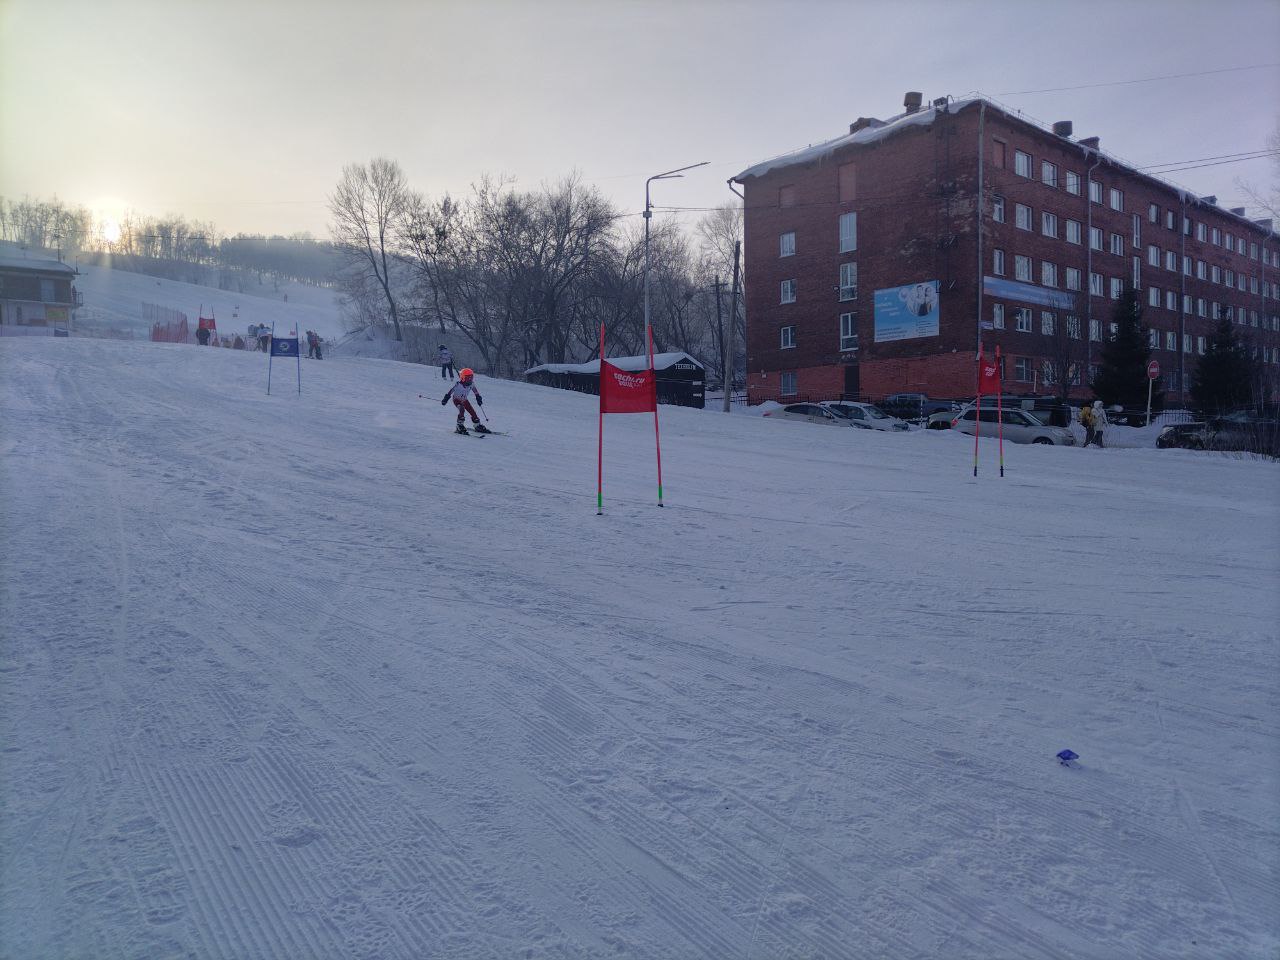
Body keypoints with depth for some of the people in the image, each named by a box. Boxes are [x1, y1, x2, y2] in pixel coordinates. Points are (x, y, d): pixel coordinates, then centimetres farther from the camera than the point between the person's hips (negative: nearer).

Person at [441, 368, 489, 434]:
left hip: (464, 400, 5)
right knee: (462, 410, -30)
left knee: (472, 412, -1)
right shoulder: (458, 385, -27)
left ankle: (478, 426, 14)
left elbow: (476, 392, 6)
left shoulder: (471, 384, -13)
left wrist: (479, 398, 6)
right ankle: (460, 426, -22)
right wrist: (446, 399, -24)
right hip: (457, 400, -5)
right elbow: (450, 392, -21)